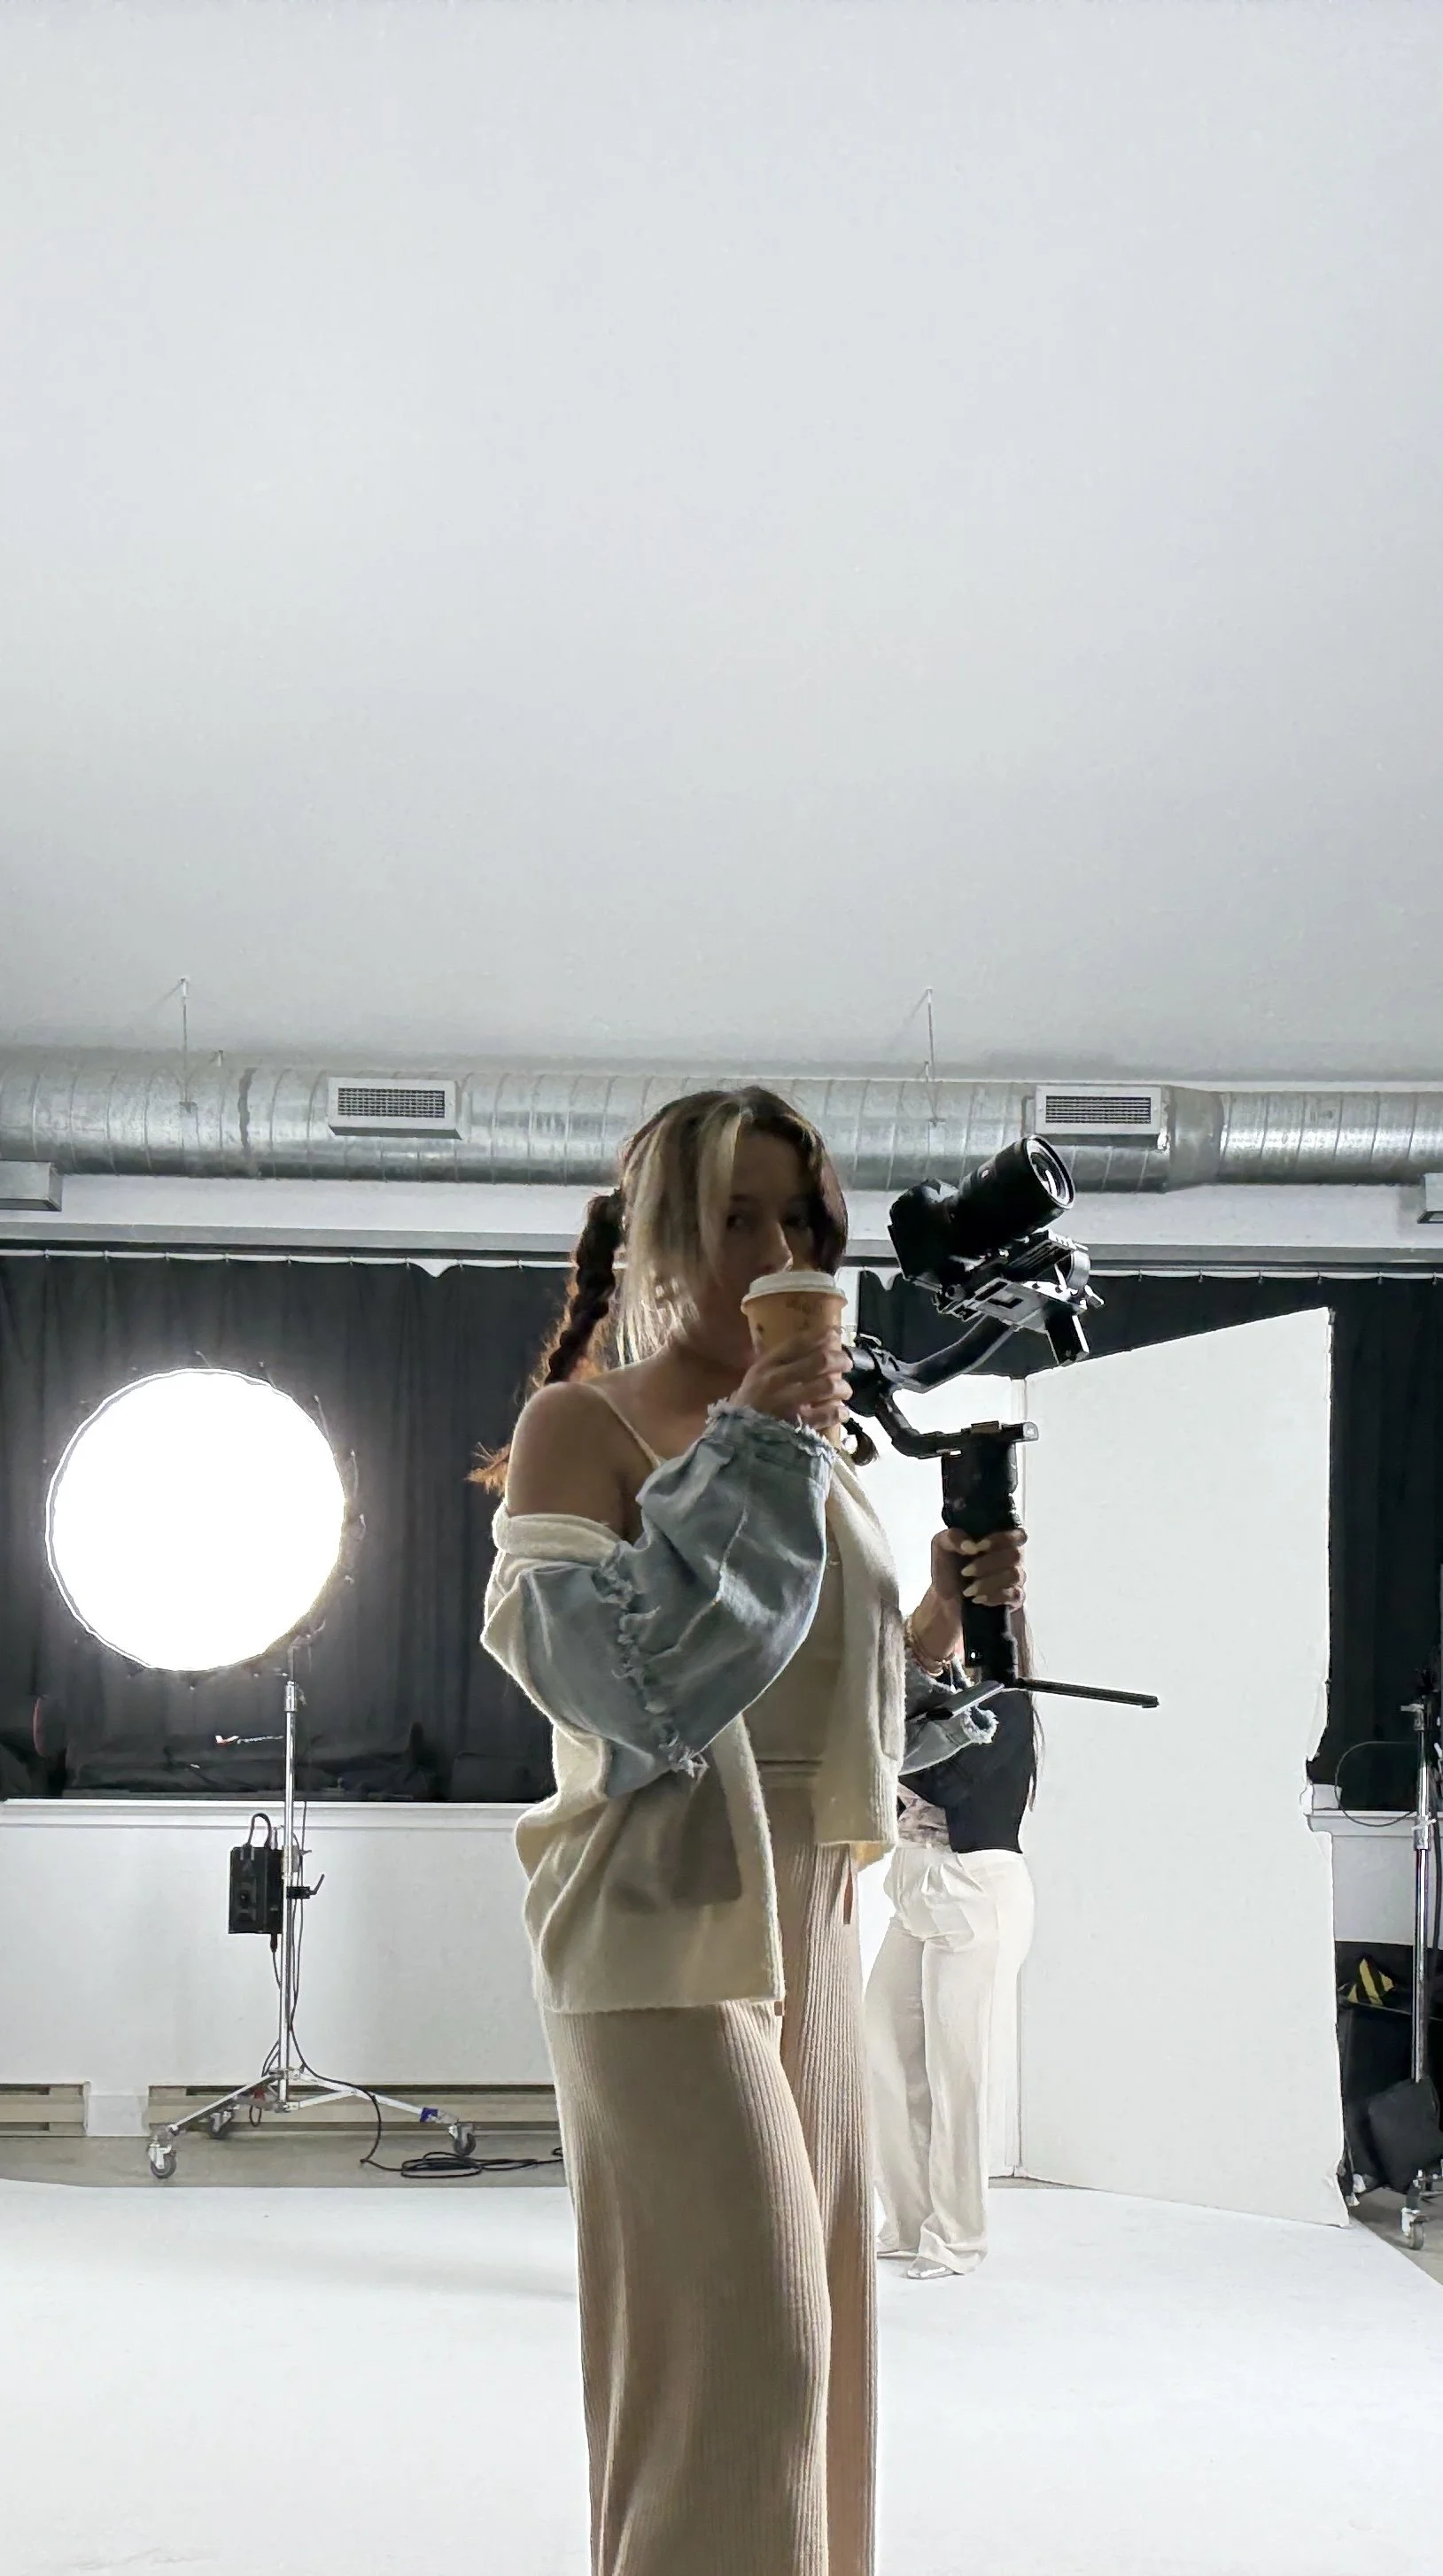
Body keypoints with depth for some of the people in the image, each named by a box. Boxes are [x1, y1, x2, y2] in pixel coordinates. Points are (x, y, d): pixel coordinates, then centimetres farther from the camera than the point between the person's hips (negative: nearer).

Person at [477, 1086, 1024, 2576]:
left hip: (809, 1917, 8)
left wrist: (947, 1615, 3)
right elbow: (592, 1669, -18)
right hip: (668, 1916, -8)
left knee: (814, 2322, 13)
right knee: (742, 2339, -10)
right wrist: (750, 1454, -17)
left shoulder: (816, 1444, 16)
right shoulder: (587, 1419, -6)